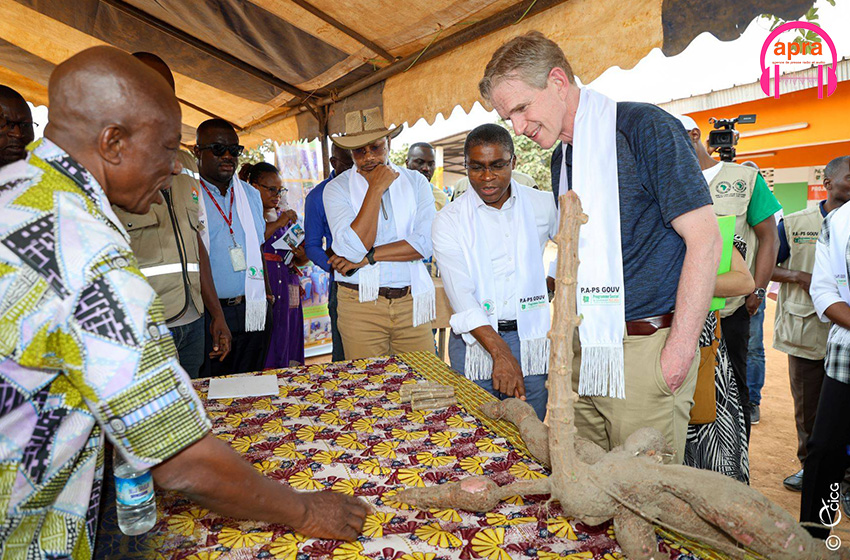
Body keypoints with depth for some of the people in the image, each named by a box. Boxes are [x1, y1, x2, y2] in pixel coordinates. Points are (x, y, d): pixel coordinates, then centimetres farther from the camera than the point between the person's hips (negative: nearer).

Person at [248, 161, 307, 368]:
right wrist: (276, 224, -14)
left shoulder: (286, 217, 18)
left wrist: (302, 256, -1)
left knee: (285, 357, 6)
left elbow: (299, 262, 23)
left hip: (287, 297, 6)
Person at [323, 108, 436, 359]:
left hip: (412, 301, 2)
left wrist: (369, 256, -12)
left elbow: (426, 242, -8)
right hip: (361, 305, -1)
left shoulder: (415, 182, 5)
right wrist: (375, 189, -13)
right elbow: (353, 248, -15)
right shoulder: (337, 189, 0)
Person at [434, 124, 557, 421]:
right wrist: (500, 352, -23)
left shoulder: (543, 205, 4)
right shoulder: (448, 221, -3)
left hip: (531, 341, 2)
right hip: (475, 340, -1)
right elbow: (461, 296, -14)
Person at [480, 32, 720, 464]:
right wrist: (575, 335, 12)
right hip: (586, 350, 7)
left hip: (647, 348, -7)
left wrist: (680, 347, -16)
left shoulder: (644, 128, -10)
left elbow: (704, 239, -13)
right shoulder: (563, 157, 14)